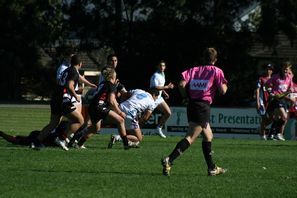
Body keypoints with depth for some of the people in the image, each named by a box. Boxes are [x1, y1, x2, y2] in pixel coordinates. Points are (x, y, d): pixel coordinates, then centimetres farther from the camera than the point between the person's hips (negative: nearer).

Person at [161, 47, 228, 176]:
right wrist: (225, 84, 15)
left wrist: (185, 97, 11)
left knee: (208, 136, 20)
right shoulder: (216, 71, 2)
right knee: (190, 138, -13)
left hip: (191, 104, 7)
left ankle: (212, 168, 23)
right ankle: (169, 160, -30)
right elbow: (223, 90, -6)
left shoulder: (194, 70, 13)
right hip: (203, 106, -6)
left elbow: (182, 84, -2)